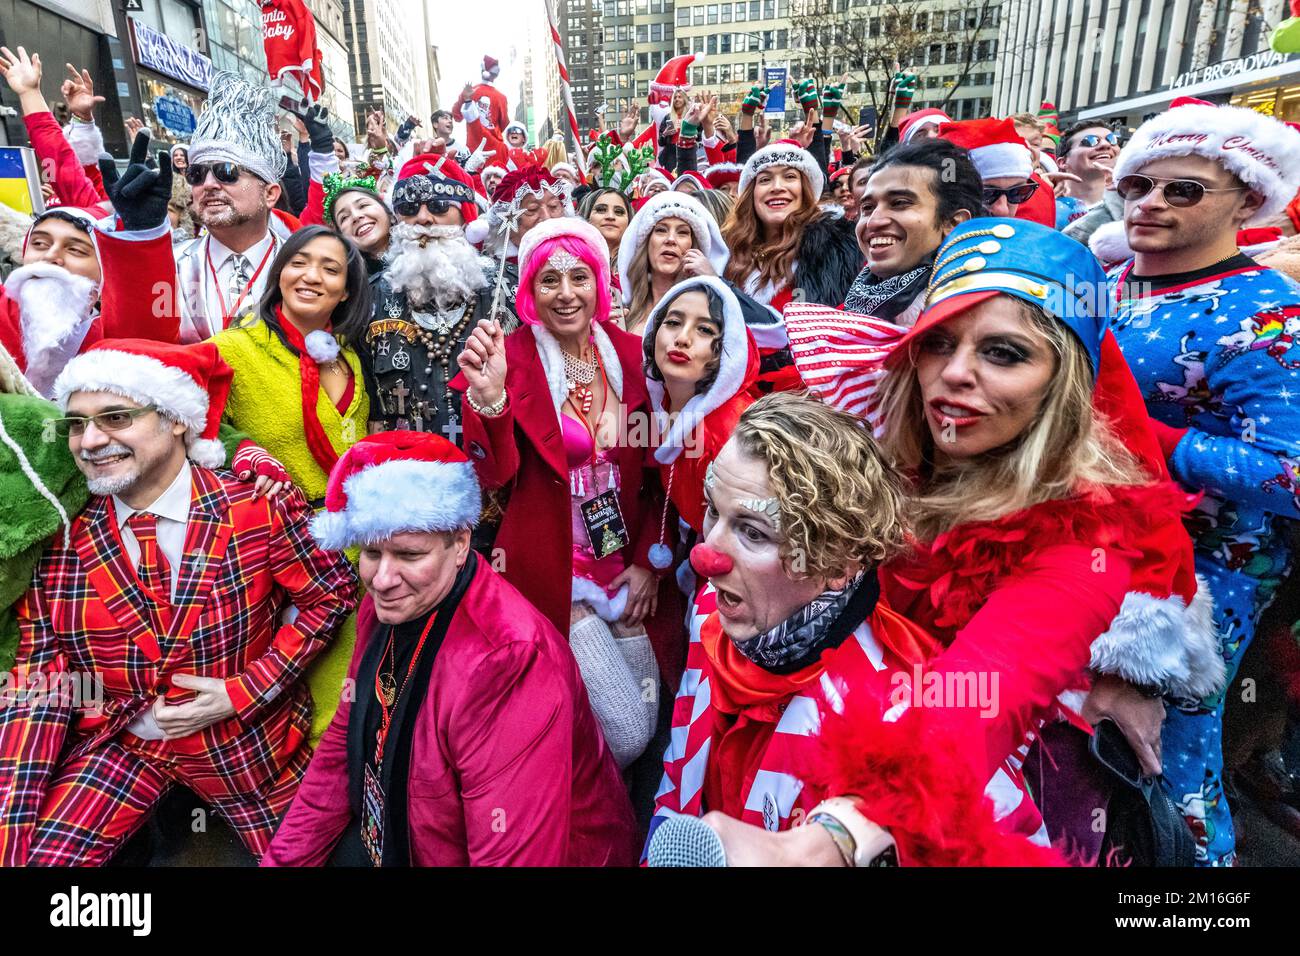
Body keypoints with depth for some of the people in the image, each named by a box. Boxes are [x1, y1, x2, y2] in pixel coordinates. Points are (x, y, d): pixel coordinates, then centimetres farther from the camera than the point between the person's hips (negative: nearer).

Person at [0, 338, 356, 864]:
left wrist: (242, 692, -17)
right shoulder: (59, 535, -10)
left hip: (246, 738, -1)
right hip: (118, 741, 2)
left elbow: (332, 595, -11)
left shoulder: (259, 506, -20)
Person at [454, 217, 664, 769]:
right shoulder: (512, 359, -9)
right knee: (628, 735, -6)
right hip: (554, 574, -4)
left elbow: (653, 471, 7)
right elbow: (493, 476, -20)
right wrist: (487, 396, -36)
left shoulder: (629, 355, 2)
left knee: (652, 720, 11)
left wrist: (648, 561, 1)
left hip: (628, 571, 5)